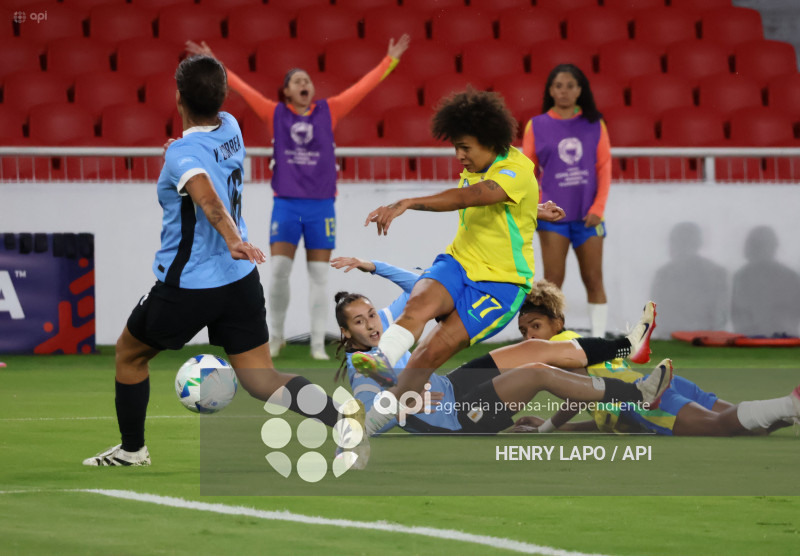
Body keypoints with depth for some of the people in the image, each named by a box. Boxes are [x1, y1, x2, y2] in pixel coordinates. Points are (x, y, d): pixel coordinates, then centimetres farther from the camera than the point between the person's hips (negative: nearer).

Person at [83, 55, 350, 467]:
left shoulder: (183, 153, -20)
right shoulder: (230, 129, 2)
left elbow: (207, 195, -40)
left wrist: (233, 239, -54)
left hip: (187, 286, -6)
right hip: (241, 279, 6)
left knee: (129, 353, 20)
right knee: (259, 377, 2)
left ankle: (132, 449, 31)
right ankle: (342, 423, -20)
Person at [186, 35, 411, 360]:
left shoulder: (328, 112, 5)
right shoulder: (276, 114, 4)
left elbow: (363, 87, 5)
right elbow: (242, 88, 4)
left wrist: (390, 61, 3)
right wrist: (212, 64, 1)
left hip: (321, 204, 0)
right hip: (286, 202, 0)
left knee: (319, 275, 2)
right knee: (278, 270, -6)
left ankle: (318, 343, 6)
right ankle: (275, 336, 10)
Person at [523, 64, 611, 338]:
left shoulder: (594, 125, 6)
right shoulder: (537, 126, 4)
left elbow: (604, 167, 4)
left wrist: (598, 207, -5)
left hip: (587, 215, 1)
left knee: (594, 280, 2)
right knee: (552, 281, -5)